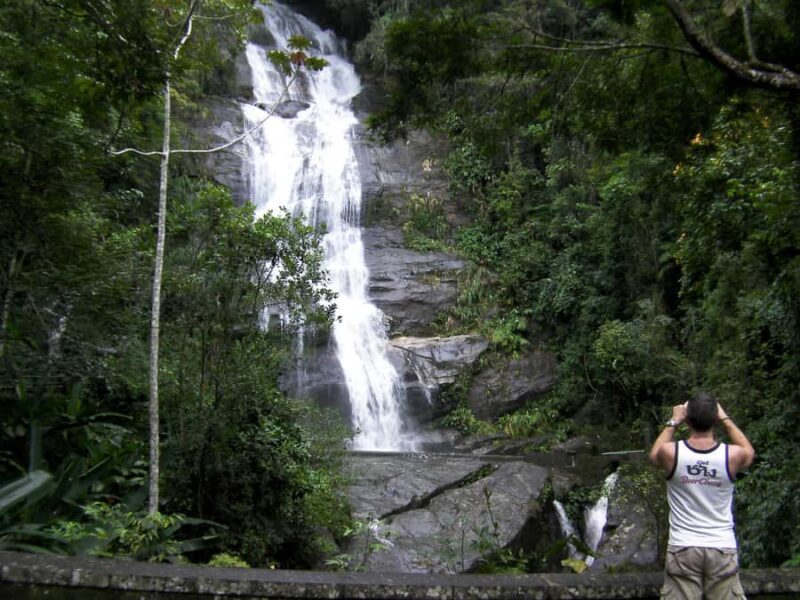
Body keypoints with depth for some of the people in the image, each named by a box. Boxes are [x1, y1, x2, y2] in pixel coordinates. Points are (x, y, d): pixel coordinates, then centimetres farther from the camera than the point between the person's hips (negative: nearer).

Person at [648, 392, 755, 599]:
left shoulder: (671, 453, -12)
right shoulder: (732, 455, -10)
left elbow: (654, 455, 15)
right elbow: (749, 451, 17)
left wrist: (673, 422, 18)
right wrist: (725, 418, 20)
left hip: (683, 549, -1)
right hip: (722, 549, 1)